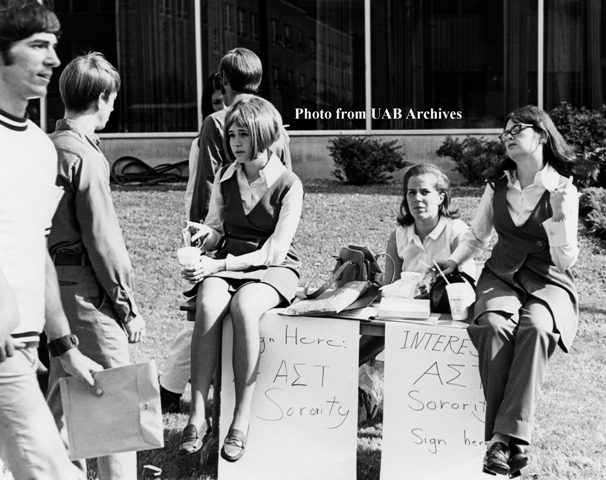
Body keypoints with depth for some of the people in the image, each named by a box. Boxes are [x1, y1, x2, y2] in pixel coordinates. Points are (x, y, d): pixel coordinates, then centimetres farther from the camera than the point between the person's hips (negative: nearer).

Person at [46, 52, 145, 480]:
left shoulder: (50, 146, 10)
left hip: (54, 279, 9)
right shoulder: (86, 156, -15)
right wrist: (129, 305, -10)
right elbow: (103, 239, -17)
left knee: (63, 389, 18)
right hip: (85, 284, -9)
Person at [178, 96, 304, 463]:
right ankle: (198, 416, -31)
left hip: (274, 270, -4)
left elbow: (274, 251, -14)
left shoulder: (288, 185, -7)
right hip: (226, 265, 4)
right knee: (208, 305, -32)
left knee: (243, 306, -37)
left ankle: (242, 420, -31)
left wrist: (221, 265, -23)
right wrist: (206, 234, -9)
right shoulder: (225, 178, 9)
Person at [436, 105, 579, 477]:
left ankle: (508, 436, -35)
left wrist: (559, 215, -17)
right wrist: (454, 261, 8)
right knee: (493, 325, -33)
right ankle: (503, 438, -30)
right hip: (502, 276, 3)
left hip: (548, 282, -2)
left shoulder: (564, 189, -1)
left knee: (535, 329, -37)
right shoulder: (498, 183, 10)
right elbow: (477, 236, 24)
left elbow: (565, 260, -4)